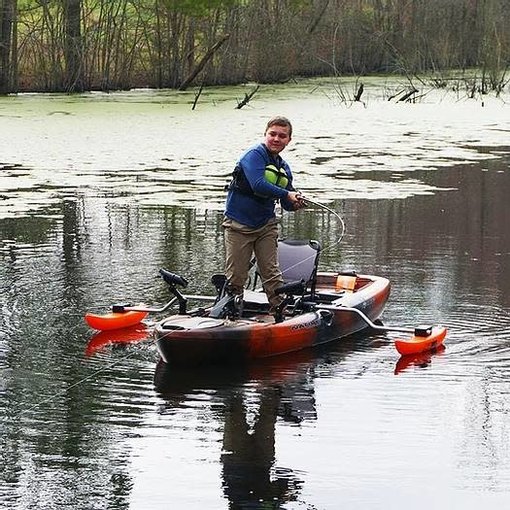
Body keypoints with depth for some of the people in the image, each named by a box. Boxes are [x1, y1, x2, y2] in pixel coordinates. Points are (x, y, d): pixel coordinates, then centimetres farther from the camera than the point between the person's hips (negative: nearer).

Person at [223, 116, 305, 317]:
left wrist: (295, 204, -7)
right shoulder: (254, 155, -12)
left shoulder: (283, 168, 11)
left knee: (271, 272, 3)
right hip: (239, 224, -6)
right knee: (235, 276, 0)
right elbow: (258, 185, -28)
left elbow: (286, 204, 17)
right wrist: (287, 195, -21)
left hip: (266, 225, 6)